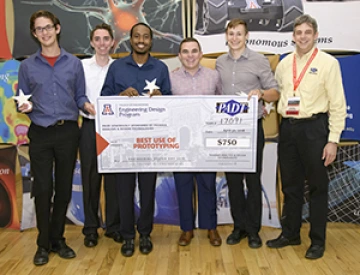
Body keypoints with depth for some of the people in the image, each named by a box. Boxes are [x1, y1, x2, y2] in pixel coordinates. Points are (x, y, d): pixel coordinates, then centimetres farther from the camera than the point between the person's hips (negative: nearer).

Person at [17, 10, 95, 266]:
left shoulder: (74, 63, 6)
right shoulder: (27, 66, 5)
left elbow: (79, 96, 8)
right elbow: (23, 101, 8)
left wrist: (86, 105, -13)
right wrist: (25, 107, -14)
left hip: (68, 132, 1)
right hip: (40, 133, 0)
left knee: (64, 189, 8)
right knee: (43, 189, 1)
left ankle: (58, 239, 24)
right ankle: (43, 244, 16)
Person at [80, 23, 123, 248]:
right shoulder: (81, 65, 3)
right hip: (90, 126, 0)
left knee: (113, 177, 6)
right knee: (90, 177, 6)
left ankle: (113, 225, 20)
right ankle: (91, 228, 18)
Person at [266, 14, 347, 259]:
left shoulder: (328, 62, -4)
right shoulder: (284, 64, 9)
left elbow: (338, 104, -7)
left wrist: (333, 140, -12)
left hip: (314, 128, -4)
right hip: (288, 128, 5)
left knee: (317, 186, 6)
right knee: (290, 185, 14)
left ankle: (318, 241, 20)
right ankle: (290, 233, 30)